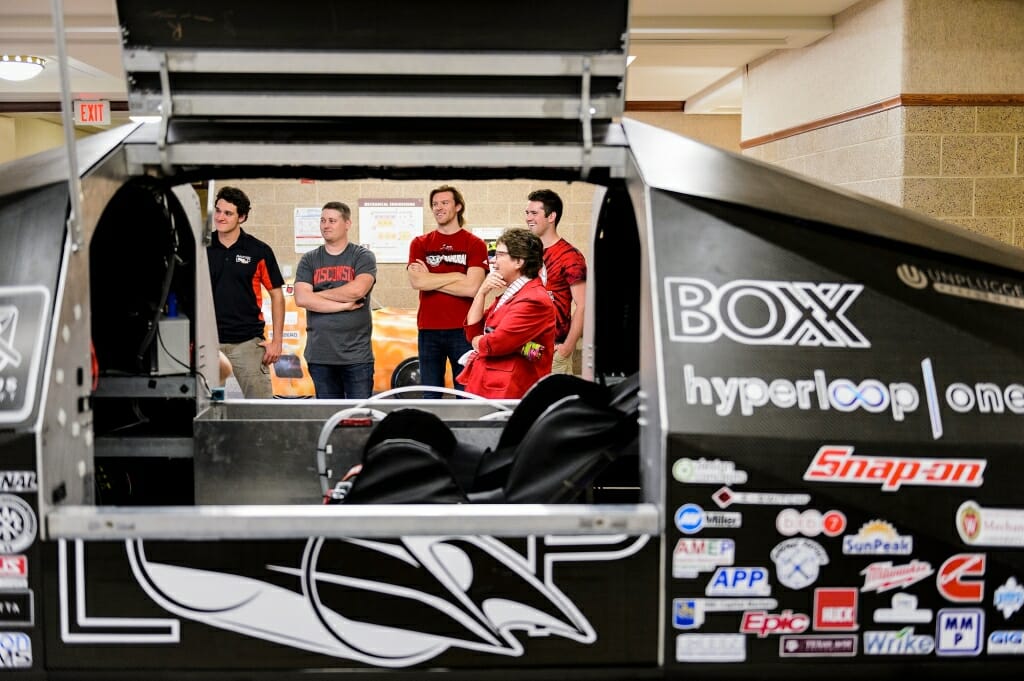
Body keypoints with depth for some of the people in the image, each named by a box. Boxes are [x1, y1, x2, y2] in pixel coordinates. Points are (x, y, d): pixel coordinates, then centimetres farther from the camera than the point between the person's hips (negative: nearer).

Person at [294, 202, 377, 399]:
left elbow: (357, 290, -16)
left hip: (356, 355, -3)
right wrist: (343, 305, -11)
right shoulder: (309, 260, 9)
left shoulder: (363, 256, 2)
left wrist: (318, 295, -5)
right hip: (320, 355, 3)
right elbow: (301, 298, -6)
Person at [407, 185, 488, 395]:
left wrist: (430, 280, -6)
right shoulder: (420, 243, 9)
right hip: (428, 330, 3)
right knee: (430, 395, 7)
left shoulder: (475, 244, 1)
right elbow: (416, 282, -7)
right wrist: (458, 275, -8)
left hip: (463, 330, -2)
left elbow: (472, 288, -11)